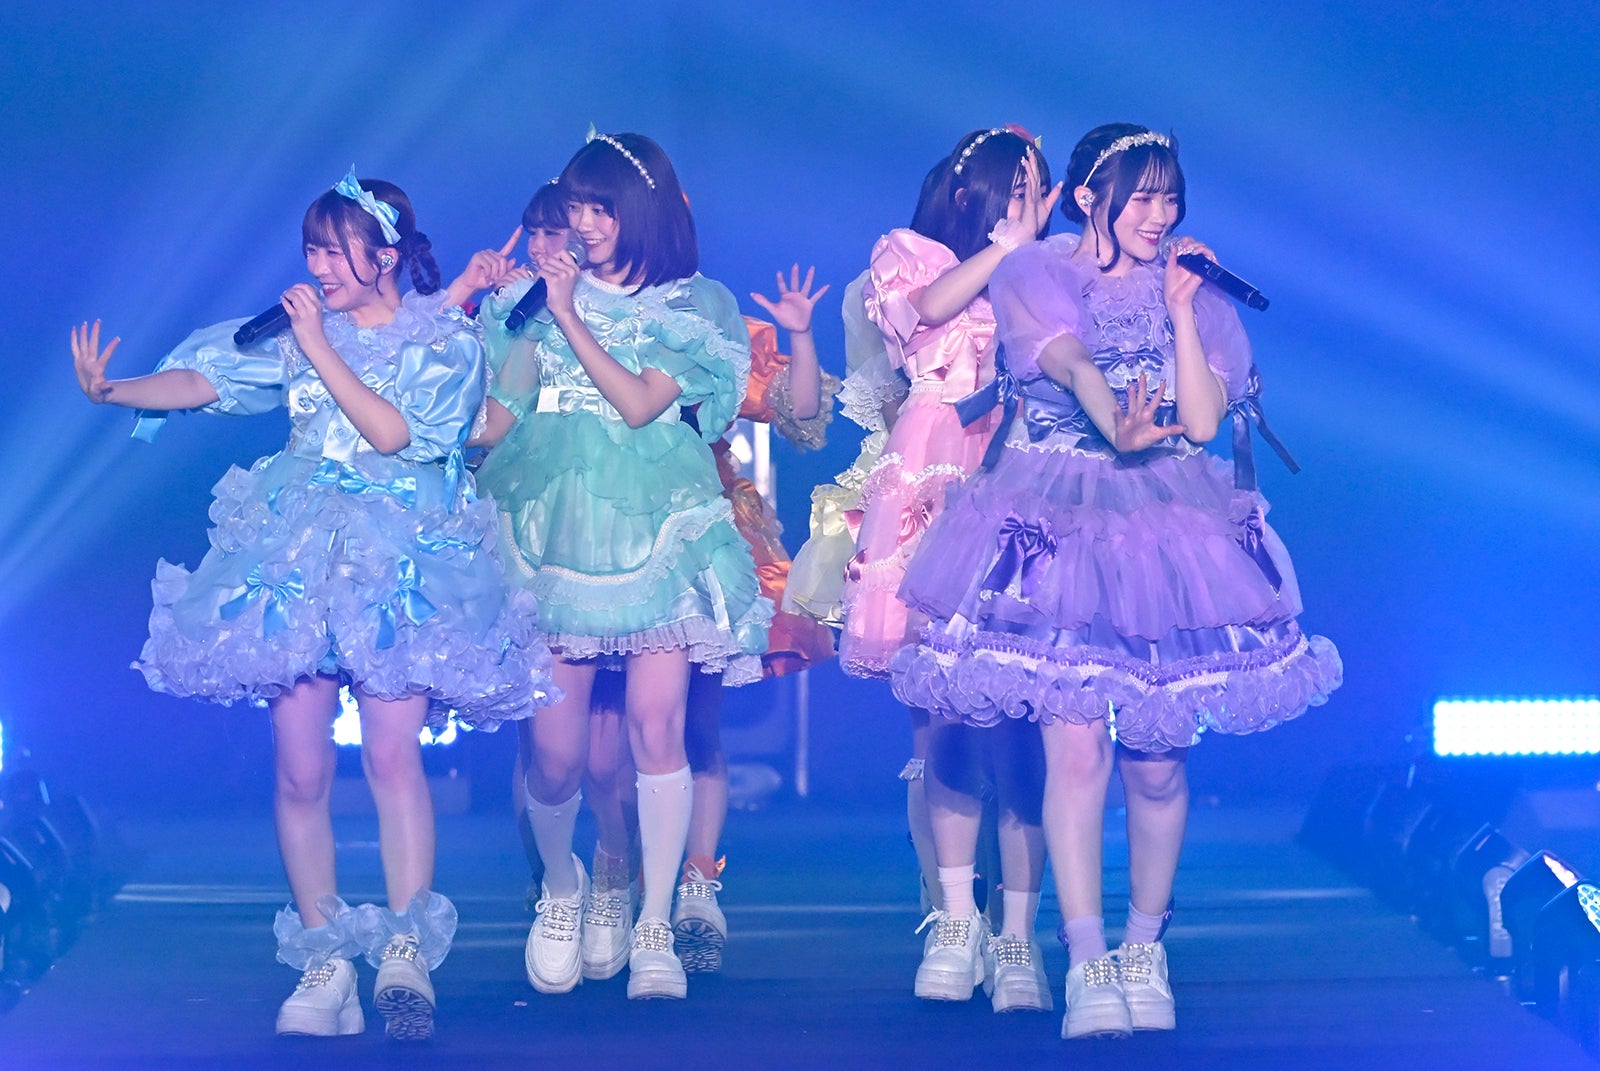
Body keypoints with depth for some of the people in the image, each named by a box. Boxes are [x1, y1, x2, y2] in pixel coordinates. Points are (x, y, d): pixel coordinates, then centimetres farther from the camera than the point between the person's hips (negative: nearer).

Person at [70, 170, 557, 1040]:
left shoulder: (446, 340, 2)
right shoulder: (296, 332, 13)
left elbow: (394, 431, -12)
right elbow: (205, 381, 5)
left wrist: (320, 347, -11)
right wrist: (110, 391, -10)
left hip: (400, 564, -3)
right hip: (300, 559, 3)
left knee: (391, 754, -16)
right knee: (300, 767, -3)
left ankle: (406, 952, -16)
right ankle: (324, 961, 1)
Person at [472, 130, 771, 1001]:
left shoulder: (690, 307, 7)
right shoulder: (540, 295, 13)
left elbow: (638, 404, -8)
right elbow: (498, 417, 14)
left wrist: (571, 318, -8)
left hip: (657, 523, -1)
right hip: (554, 519, 1)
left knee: (655, 723, -13)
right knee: (556, 748, -5)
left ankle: (655, 930, -4)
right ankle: (560, 889, 24)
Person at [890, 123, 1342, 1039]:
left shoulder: (1193, 291, 10)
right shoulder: (1036, 279, 2)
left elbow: (1202, 420, -2)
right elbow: (1073, 367, -17)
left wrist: (1180, 308, -6)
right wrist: (1118, 428, -36)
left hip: (1171, 529, 2)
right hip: (1060, 530, -2)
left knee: (1156, 758, 1)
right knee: (1076, 746, -12)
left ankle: (1146, 947, 17)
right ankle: (1087, 965, -11)